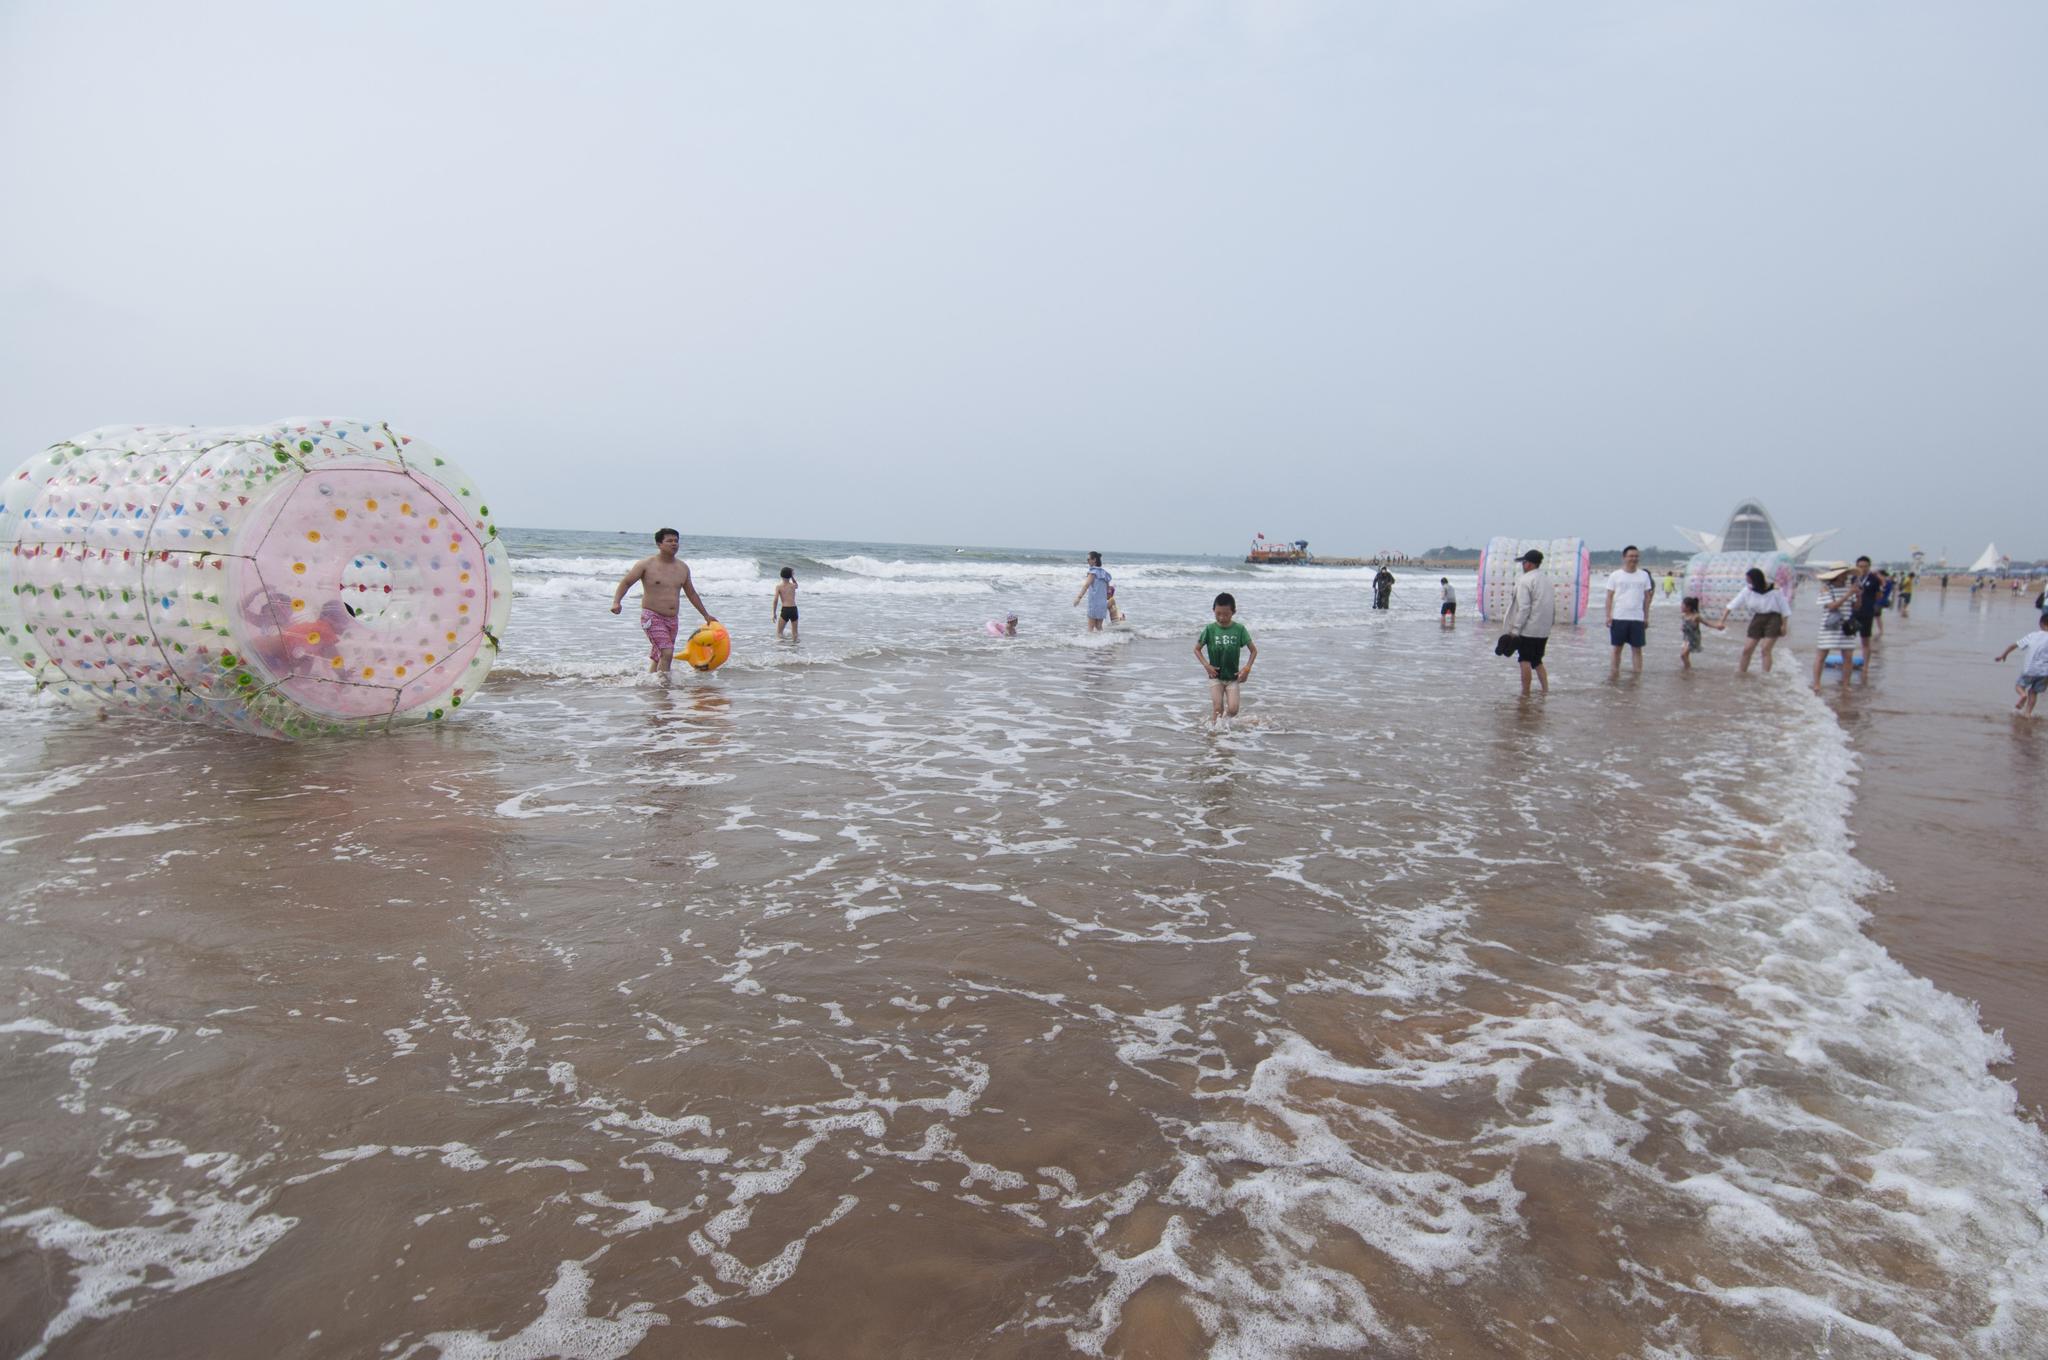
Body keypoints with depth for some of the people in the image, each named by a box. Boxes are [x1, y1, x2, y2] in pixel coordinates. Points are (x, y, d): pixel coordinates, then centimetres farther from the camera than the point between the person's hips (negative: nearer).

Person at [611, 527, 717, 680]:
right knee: (667, 652, -19)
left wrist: (706, 615, 22)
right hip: (652, 617, -6)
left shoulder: (683, 567, 10)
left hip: (672, 620, 6)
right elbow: (626, 582, -1)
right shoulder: (646, 564, -5)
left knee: (658, 658, 10)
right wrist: (616, 602, -18)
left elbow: (691, 593, 21)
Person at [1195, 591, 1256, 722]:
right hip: (1215, 675, 0)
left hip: (1233, 677, 0)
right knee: (1217, 709, -8)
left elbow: (1253, 650, 2)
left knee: (1233, 709, -8)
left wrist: (1247, 668, -9)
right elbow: (1197, 649, 4)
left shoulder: (1239, 629, -6)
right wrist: (1206, 665, -9)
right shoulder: (1210, 629, -6)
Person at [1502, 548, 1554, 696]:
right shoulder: (1546, 580, 13)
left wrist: (1515, 629, -15)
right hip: (1544, 631, 8)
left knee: (1525, 660, 0)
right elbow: (1553, 606, 15)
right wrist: (1549, 624, 21)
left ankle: (1525, 693, 3)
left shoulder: (1525, 580, -13)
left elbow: (1523, 608, -18)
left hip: (1528, 629, -8)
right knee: (1537, 660, 18)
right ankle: (1546, 689, 10)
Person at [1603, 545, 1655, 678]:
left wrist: (1646, 617, 6)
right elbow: (1609, 596, 3)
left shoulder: (1644, 575, 7)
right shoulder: (1615, 575, 2)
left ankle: (1638, 674, 5)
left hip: (1637, 618, 1)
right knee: (1617, 647, 6)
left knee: (1637, 648, 2)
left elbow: (1647, 597, 11)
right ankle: (1615, 671, 14)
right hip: (1618, 618, -1)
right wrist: (1608, 615, -5)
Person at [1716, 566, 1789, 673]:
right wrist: (1722, 621, -11)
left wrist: (1784, 625, -6)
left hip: (1773, 618, -4)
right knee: (1747, 649, 1)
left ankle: (1766, 676, -10)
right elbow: (1732, 604, -6)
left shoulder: (1774, 590, -13)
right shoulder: (1748, 590, -5)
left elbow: (1784, 608, -5)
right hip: (1757, 619, 4)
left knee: (1766, 649, -11)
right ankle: (1741, 672, 12)